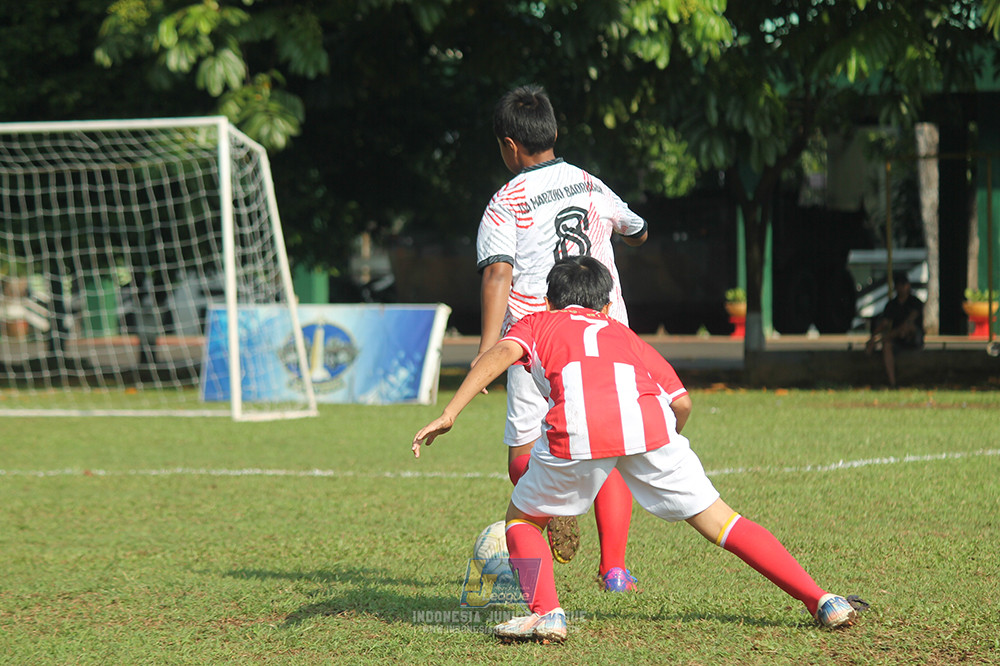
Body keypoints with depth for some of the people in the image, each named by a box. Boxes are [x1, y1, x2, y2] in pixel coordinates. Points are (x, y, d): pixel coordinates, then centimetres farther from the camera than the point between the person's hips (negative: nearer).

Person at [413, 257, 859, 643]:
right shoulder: (623, 334, 40)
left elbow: (501, 353, 10)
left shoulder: (536, 324, 34)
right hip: (647, 418, 2)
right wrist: (665, 442, 46)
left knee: (521, 520, 21)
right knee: (718, 521, 14)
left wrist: (448, 415, 4)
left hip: (578, 426, -2)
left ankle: (546, 614, 1)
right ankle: (822, 602, 9)